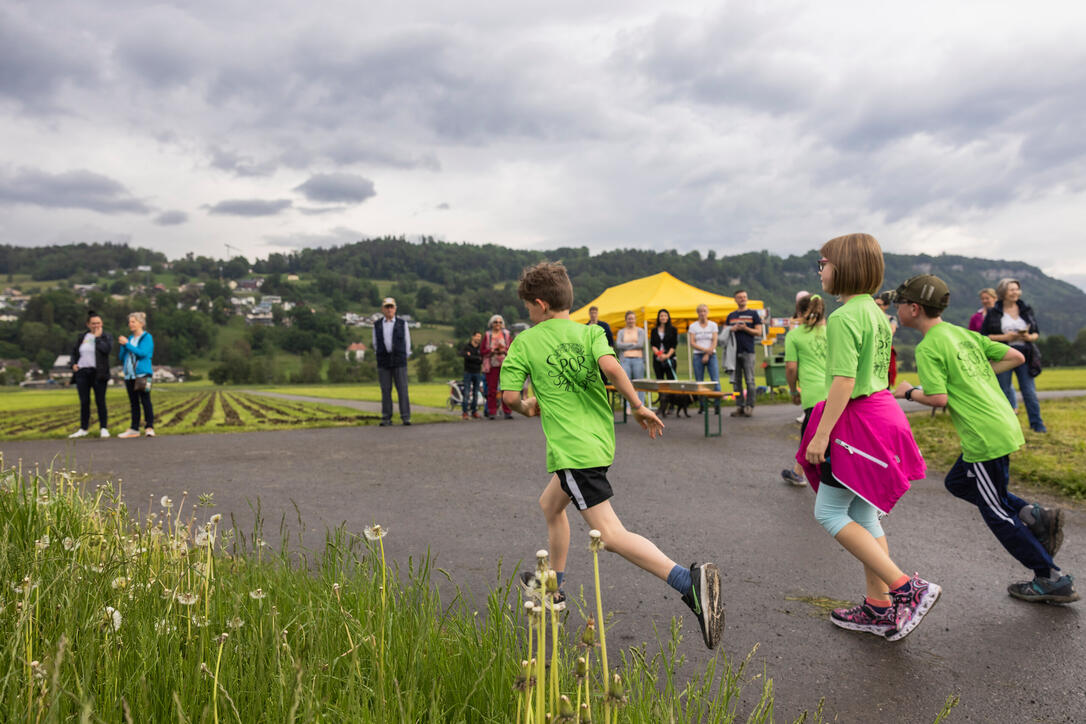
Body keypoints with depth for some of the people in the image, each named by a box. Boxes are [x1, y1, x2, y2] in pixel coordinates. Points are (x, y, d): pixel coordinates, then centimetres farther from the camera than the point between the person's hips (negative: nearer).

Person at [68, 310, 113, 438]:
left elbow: (107, 349, -16)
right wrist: (73, 364, 6)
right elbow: (74, 352, 22)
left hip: (98, 373, -4)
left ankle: (103, 429, 4)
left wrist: (97, 337, -9)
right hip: (82, 372, 4)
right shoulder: (82, 337, 13)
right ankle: (83, 429, 15)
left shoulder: (107, 336, 2)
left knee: (100, 402, -3)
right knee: (84, 402, 7)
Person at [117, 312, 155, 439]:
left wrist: (127, 344, -14)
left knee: (145, 401, -8)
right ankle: (134, 429, 12)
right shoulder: (130, 338, 16)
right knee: (134, 403, 9)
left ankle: (149, 427, -6)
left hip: (142, 374, -7)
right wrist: (123, 346, -1)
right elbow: (122, 357, 16)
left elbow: (143, 353, -18)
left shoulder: (147, 337, -3)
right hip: (129, 375, 7)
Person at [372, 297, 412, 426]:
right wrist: (381, 358, 13)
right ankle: (386, 418, 5)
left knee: (402, 390, -4)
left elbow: (407, 342, 9)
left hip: (399, 362, -1)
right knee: (385, 391, 1)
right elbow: (375, 345, 16)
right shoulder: (377, 326, 8)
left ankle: (406, 417, -1)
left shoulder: (402, 323, 4)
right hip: (383, 364, 1)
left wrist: (404, 358, 8)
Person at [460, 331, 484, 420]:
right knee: (466, 393, -7)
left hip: (477, 373, 3)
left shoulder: (481, 348, 8)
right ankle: (465, 412, -4)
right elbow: (461, 353, -22)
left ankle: (474, 412, 13)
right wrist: (477, 358, -25)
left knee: (476, 394, 6)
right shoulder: (466, 347, 0)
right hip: (468, 373, -3)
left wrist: (470, 356, -15)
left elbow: (482, 360, -4)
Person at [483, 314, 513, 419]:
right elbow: (483, 351, 2)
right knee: (491, 389, -2)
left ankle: (507, 412, 1)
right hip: (491, 365, 0)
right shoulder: (487, 336, 8)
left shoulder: (506, 334, 11)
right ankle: (491, 413, 3)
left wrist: (504, 350, -12)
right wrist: (493, 350, -13)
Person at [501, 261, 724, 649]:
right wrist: (638, 406, -8)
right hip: (599, 439, 7)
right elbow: (610, 366, -14)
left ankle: (690, 582, -28)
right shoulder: (590, 332, 5)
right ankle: (553, 585, 42)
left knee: (610, 534, -11)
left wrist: (527, 407, 17)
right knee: (550, 504, 28)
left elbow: (510, 395, -4)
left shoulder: (525, 342, -2)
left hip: (572, 448, -7)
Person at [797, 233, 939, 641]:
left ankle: (907, 588, -3)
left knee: (829, 513, -1)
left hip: (857, 420, -10)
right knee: (862, 514, 14)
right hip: (881, 410, 10)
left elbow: (844, 382, -23)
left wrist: (821, 434, -19)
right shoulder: (875, 312, 12)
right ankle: (879, 608, 21)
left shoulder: (844, 317, -18)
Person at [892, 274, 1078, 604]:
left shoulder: (928, 348, -13)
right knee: (957, 482, 24)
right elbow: (1016, 357, 14)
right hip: (1005, 425, 9)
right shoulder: (964, 333, 12)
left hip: (986, 437, -9)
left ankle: (1052, 580, 12)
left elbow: (938, 398, -20)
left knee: (996, 513, 5)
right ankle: (1032, 515, 12)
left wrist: (908, 391, -2)